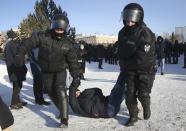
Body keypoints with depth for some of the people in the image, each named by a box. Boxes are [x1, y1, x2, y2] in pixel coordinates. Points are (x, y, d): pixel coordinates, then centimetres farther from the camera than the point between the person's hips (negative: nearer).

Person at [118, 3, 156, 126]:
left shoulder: (146, 35, -25)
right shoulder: (122, 33, -3)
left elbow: (142, 60, -28)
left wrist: (125, 64, -15)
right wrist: (124, 66, 3)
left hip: (146, 69, -4)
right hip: (130, 69, 5)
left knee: (143, 94, -4)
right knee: (130, 93, 0)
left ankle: (146, 107, 30)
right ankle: (133, 116, 18)